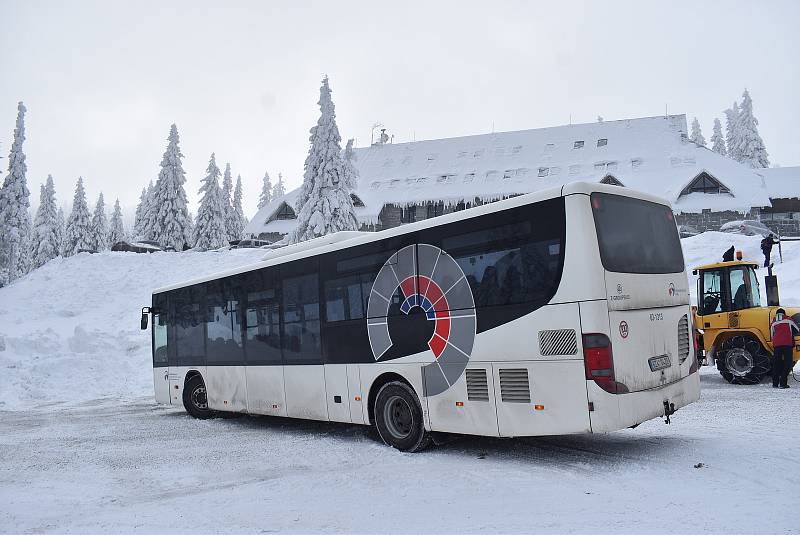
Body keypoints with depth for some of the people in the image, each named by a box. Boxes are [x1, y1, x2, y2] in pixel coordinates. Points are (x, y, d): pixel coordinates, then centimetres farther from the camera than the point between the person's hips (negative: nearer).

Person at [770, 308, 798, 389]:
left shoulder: (773, 323, 18)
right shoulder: (788, 320, 11)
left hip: (777, 344, 3)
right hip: (787, 344, -3)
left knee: (776, 363, 10)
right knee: (787, 363, 0)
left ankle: (775, 383, 9)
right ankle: (783, 383, -8)